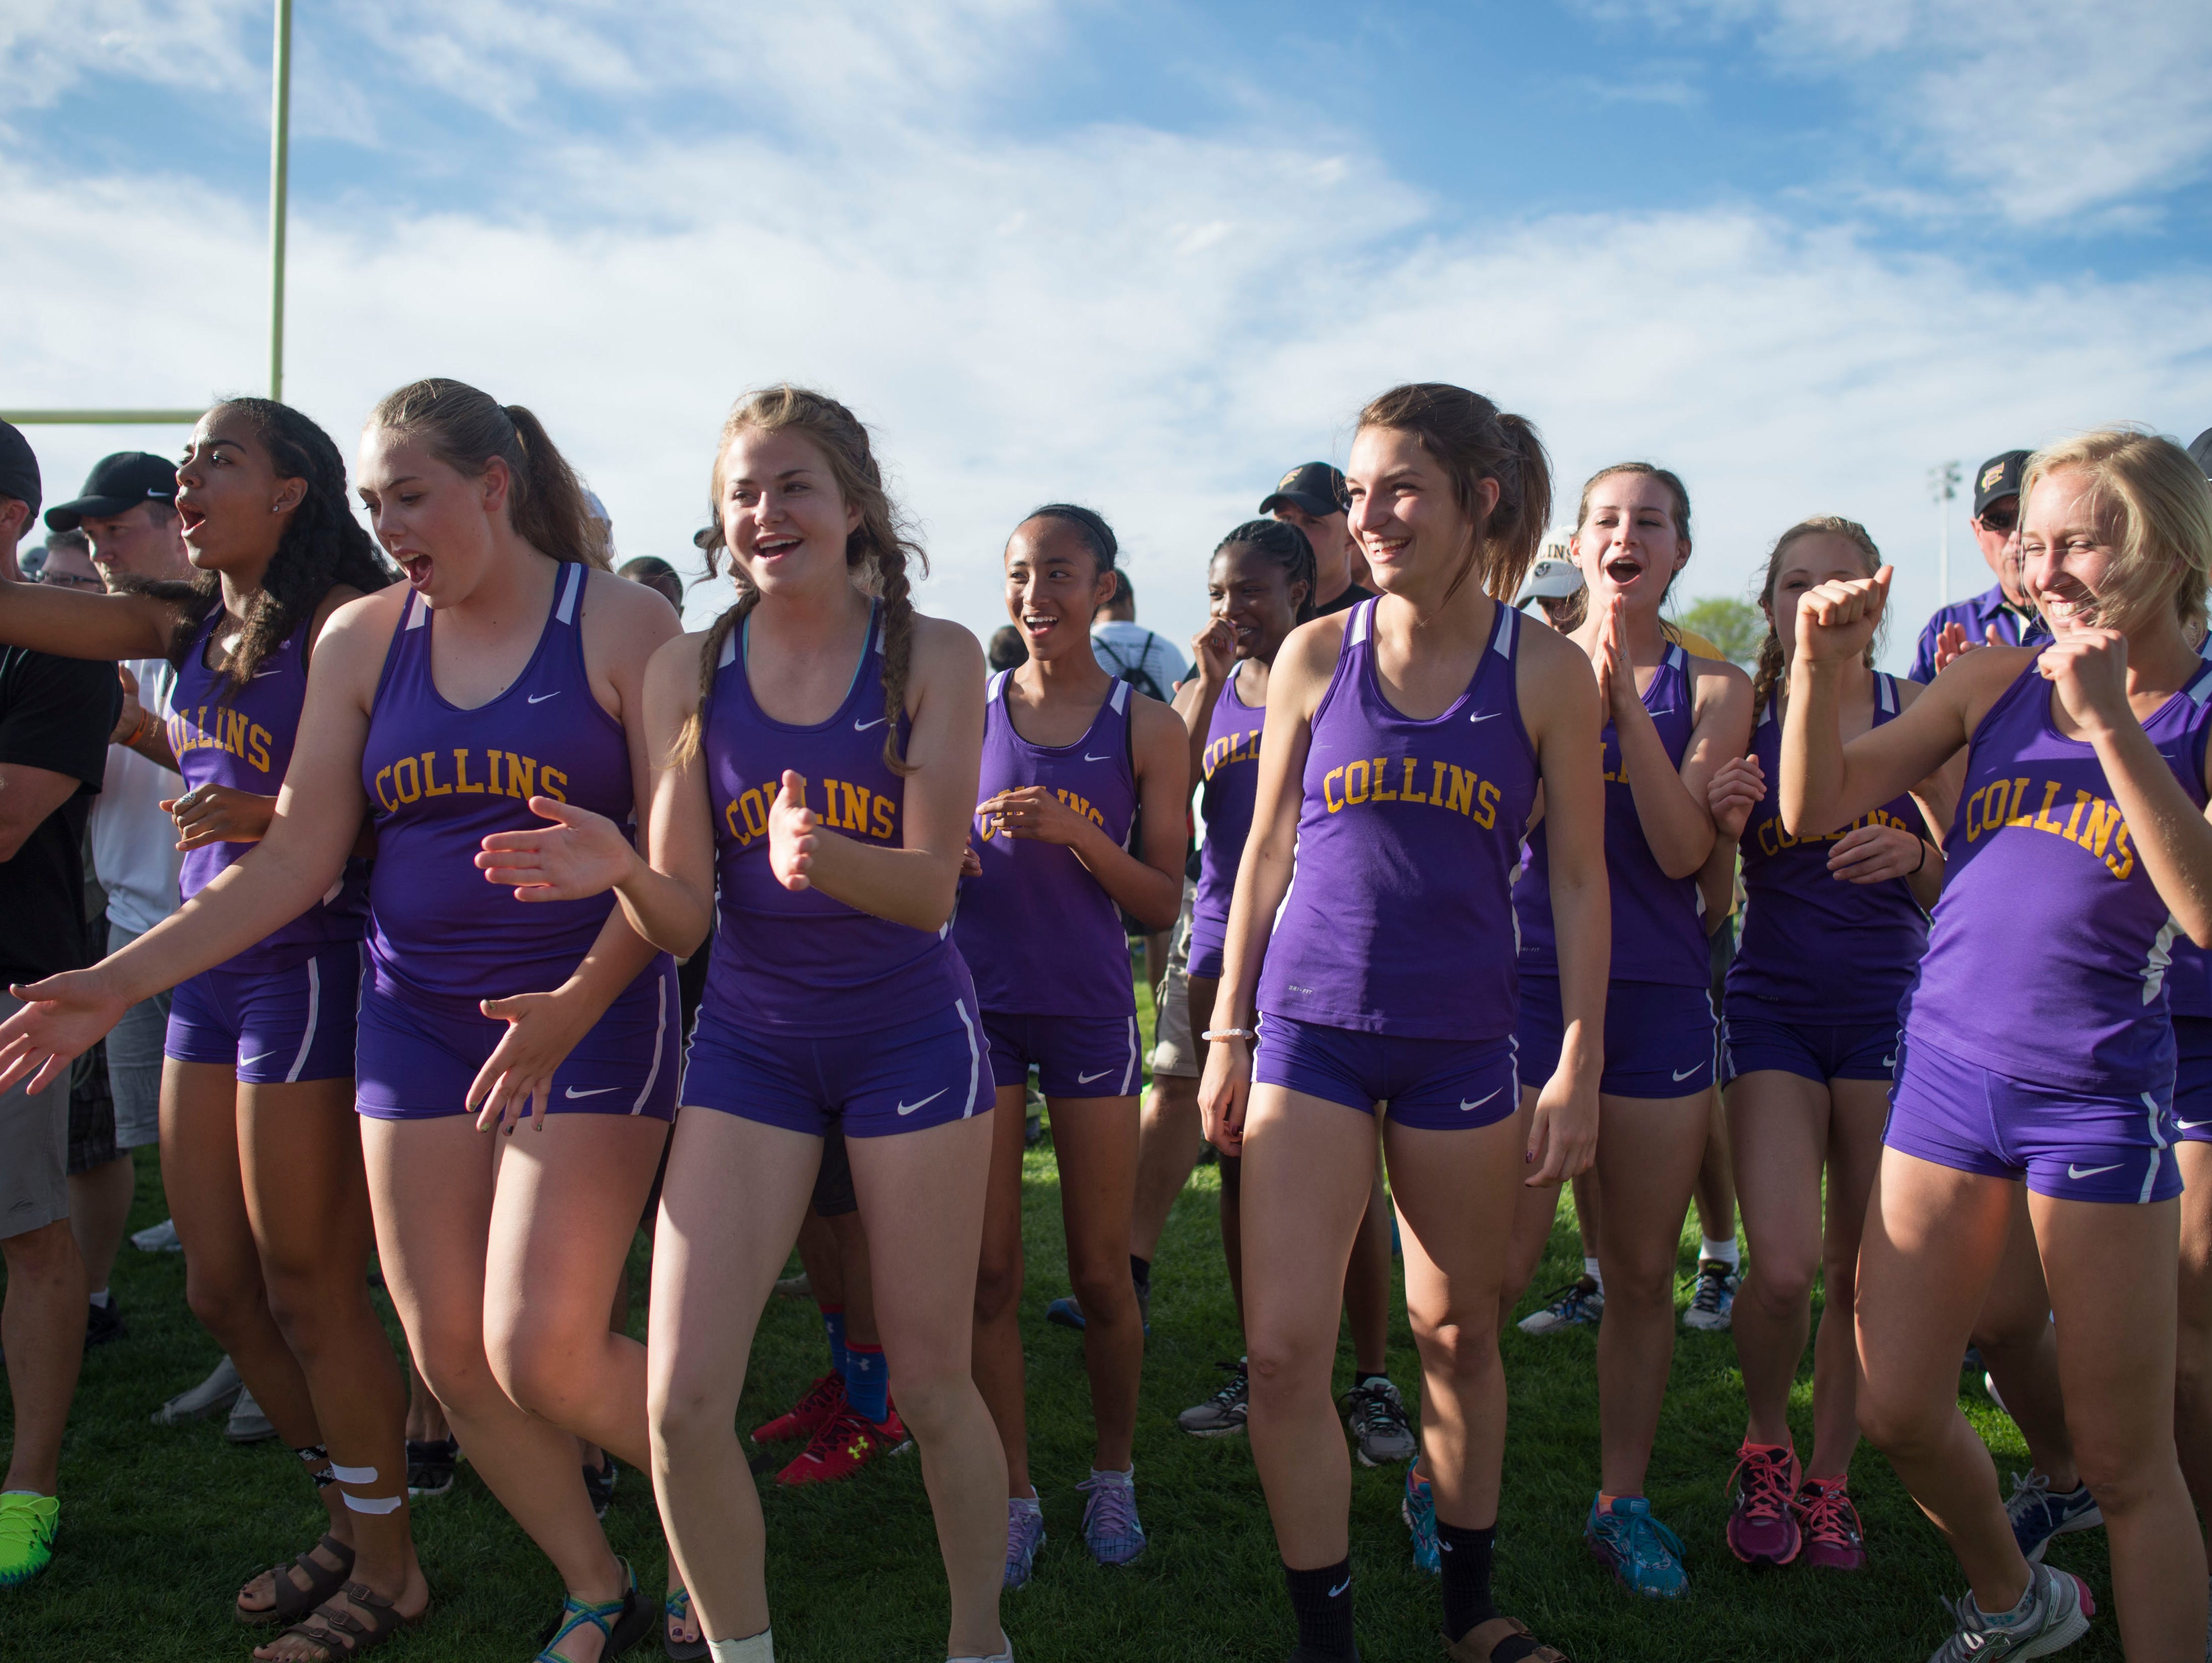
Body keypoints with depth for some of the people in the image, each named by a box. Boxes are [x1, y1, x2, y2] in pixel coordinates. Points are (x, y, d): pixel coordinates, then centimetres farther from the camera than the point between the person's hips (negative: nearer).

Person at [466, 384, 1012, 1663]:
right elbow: (683, 920, -3)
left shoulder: (935, 656, -6)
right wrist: (622, 871, -25)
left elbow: (930, 887, -13)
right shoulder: (690, 669, -1)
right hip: (751, 1040, 2)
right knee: (682, 1403, -4)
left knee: (934, 1387, 8)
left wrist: (824, 855, -33)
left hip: (912, 1033, -2)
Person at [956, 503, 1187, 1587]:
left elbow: (1163, 902, -3)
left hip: (1089, 1009, -1)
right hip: (979, 1000, 1)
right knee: (986, 1271, 4)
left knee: (1100, 1272, 8)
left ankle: (1114, 1476, 29)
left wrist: (1073, 833, -18)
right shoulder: (970, 710, 4)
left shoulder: (1145, 727, -1)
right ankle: (1015, 1496, 19)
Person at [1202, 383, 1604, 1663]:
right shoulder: (1316, 655, 2)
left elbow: (1580, 875, 2)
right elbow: (1267, 852, 7)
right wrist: (1227, 1029, 6)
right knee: (1285, 1351, -5)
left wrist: (1580, 1065, -2)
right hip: (1312, 1024, 1)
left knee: (1458, 1335, 14)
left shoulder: (1548, 670, -2)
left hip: (1463, 1039, 0)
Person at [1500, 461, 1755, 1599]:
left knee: (1643, 1271, 9)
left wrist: (1626, 702, -16)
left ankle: (1622, 1502, 25)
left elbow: (1682, 851, -8)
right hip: (1534, 981, -1)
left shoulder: (1714, 689, 5)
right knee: (1500, 1263, -4)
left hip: (1659, 995, 2)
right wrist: (1584, 688, -17)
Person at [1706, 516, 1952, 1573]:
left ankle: (1829, 1477, 27)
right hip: (1774, 1004, -1)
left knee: (1861, 1269, 6)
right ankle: (1766, 1448, 17)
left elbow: (1964, 881, 3)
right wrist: (1719, 822, -19)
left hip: (1892, 1007, 1)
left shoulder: (1917, 712, 2)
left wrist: (1915, 858, -18)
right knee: (1783, 1266, -12)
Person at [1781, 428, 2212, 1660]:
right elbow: (1815, 811, 2)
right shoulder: (1994, 680, 4)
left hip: (2099, 1095, -4)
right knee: (1897, 1412, 12)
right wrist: (1824, 668, -13)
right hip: (1947, 1070, 4)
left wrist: (2110, 726, -24)